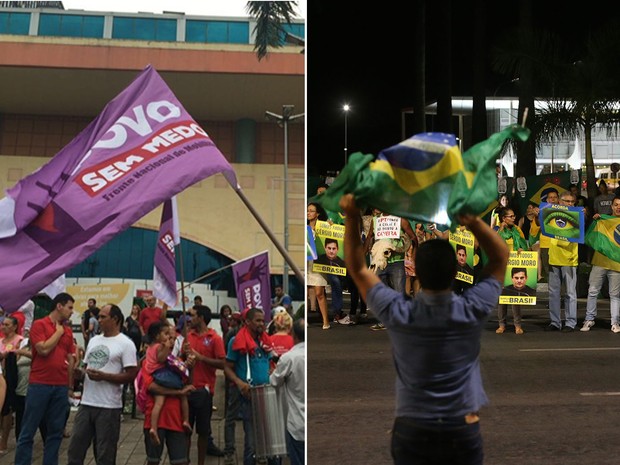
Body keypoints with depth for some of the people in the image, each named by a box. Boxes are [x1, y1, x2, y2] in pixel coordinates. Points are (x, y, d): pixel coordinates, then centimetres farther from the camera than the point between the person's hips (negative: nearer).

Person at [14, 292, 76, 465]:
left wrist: (70, 386, 12)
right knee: (28, 431, 2)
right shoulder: (39, 324, -3)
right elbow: (43, 349, -16)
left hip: (61, 387, 5)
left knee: (55, 431, 8)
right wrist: (58, 332, -4)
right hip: (39, 385, -5)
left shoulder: (68, 330, 12)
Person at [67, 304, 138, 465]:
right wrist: (81, 372, -2)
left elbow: (131, 375, -13)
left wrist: (103, 376, -20)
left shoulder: (125, 343, -8)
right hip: (86, 403, 6)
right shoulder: (94, 340, 13)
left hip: (109, 407, -6)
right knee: (75, 448, 11)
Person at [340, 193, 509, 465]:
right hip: (463, 432, 0)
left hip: (412, 431, 0)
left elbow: (357, 268, -3)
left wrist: (351, 218, -5)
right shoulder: (473, 311, -14)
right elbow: (501, 257, 0)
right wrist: (474, 222, -13)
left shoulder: (398, 314, -15)